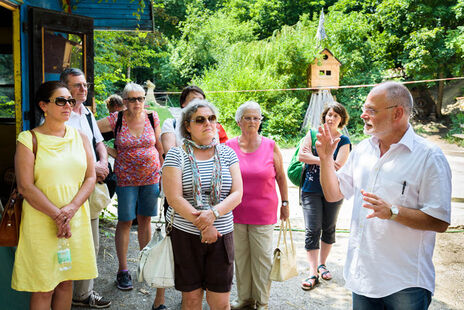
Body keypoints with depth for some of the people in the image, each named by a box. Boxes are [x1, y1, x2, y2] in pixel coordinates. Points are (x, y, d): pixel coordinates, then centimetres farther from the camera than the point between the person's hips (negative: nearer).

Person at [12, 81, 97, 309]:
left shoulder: (79, 138, 7)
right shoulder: (28, 140, -5)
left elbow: (90, 178, 4)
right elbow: (25, 187, -10)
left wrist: (71, 209, -11)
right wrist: (58, 216, -15)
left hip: (76, 220, 4)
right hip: (41, 223, -4)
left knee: (66, 281, 14)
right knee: (43, 288, 3)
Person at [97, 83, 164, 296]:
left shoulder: (152, 117, 1)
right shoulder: (116, 120, -7)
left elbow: (159, 145, 9)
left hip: (151, 176, 2)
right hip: (126, 178, -2)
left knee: (145, 219, 11)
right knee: (125, 221, 1)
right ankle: (123, 271, 12)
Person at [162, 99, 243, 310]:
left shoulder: (227, 154, 6)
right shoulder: (176, 155, -2)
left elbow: (237, 194, -1)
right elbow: (174, 198, -10)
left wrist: (213, 213, -18)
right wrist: (204, 226, -14)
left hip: (222, 235, 2)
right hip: (185, 234, -2)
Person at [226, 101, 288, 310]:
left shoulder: (271, 146, -1)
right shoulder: (229, 147, 0)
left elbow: (281, 177, 8)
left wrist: (285, 203, 8)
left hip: (263, 213, -1)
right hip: (236, 212, 1)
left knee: (262, 257, 4)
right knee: (240, 256, 12)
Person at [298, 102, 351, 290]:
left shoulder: (344, 141, 0)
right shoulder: (313, 133, 5)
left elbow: (338, 166, -14)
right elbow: (301, 156, -9)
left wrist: (312, 157, -13)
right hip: (311, 189, 0)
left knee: (329, 229, 11)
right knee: (312, 230, -4)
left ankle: (322, 264, 29)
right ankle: (313, 272, 0)